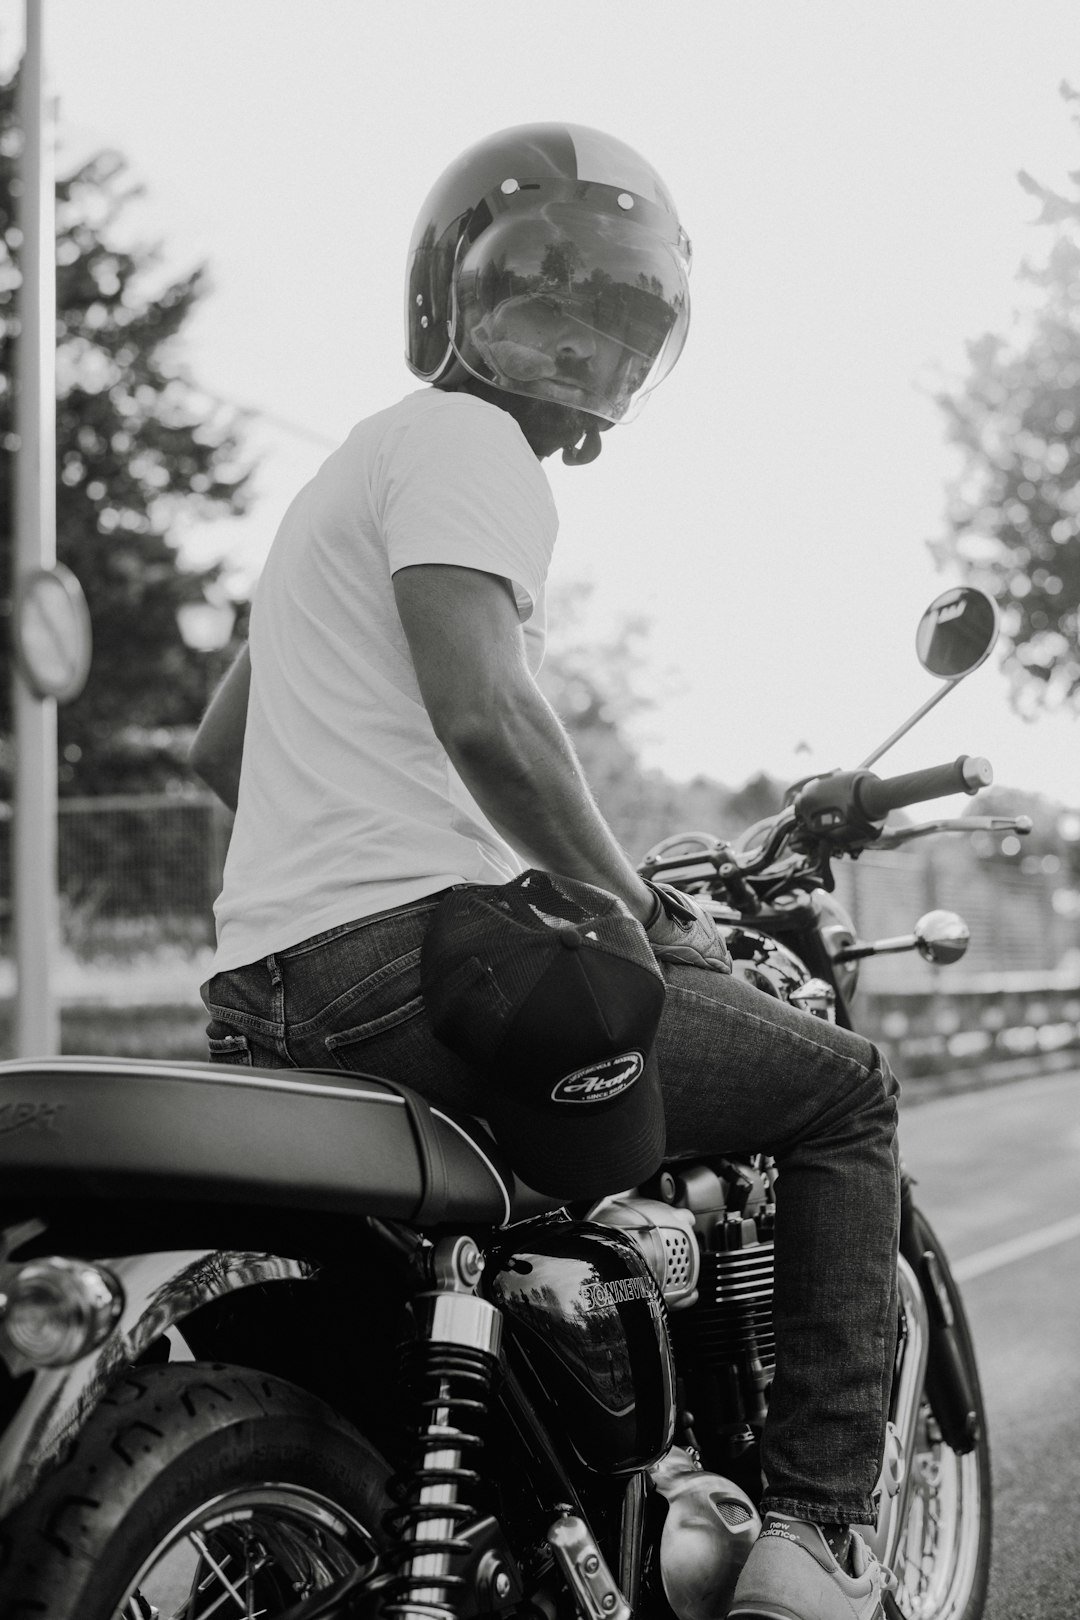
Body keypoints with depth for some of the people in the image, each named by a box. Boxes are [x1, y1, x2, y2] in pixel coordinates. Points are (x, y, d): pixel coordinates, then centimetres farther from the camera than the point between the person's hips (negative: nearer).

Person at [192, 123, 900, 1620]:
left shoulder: (356, 469, 27)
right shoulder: (462, 442, -5)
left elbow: (217, 746, 31)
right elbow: (484, 714, -21)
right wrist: (643, 912, -11)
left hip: (266, 989, 10)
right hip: (419, 949, -10)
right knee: (845, 1090, -1)